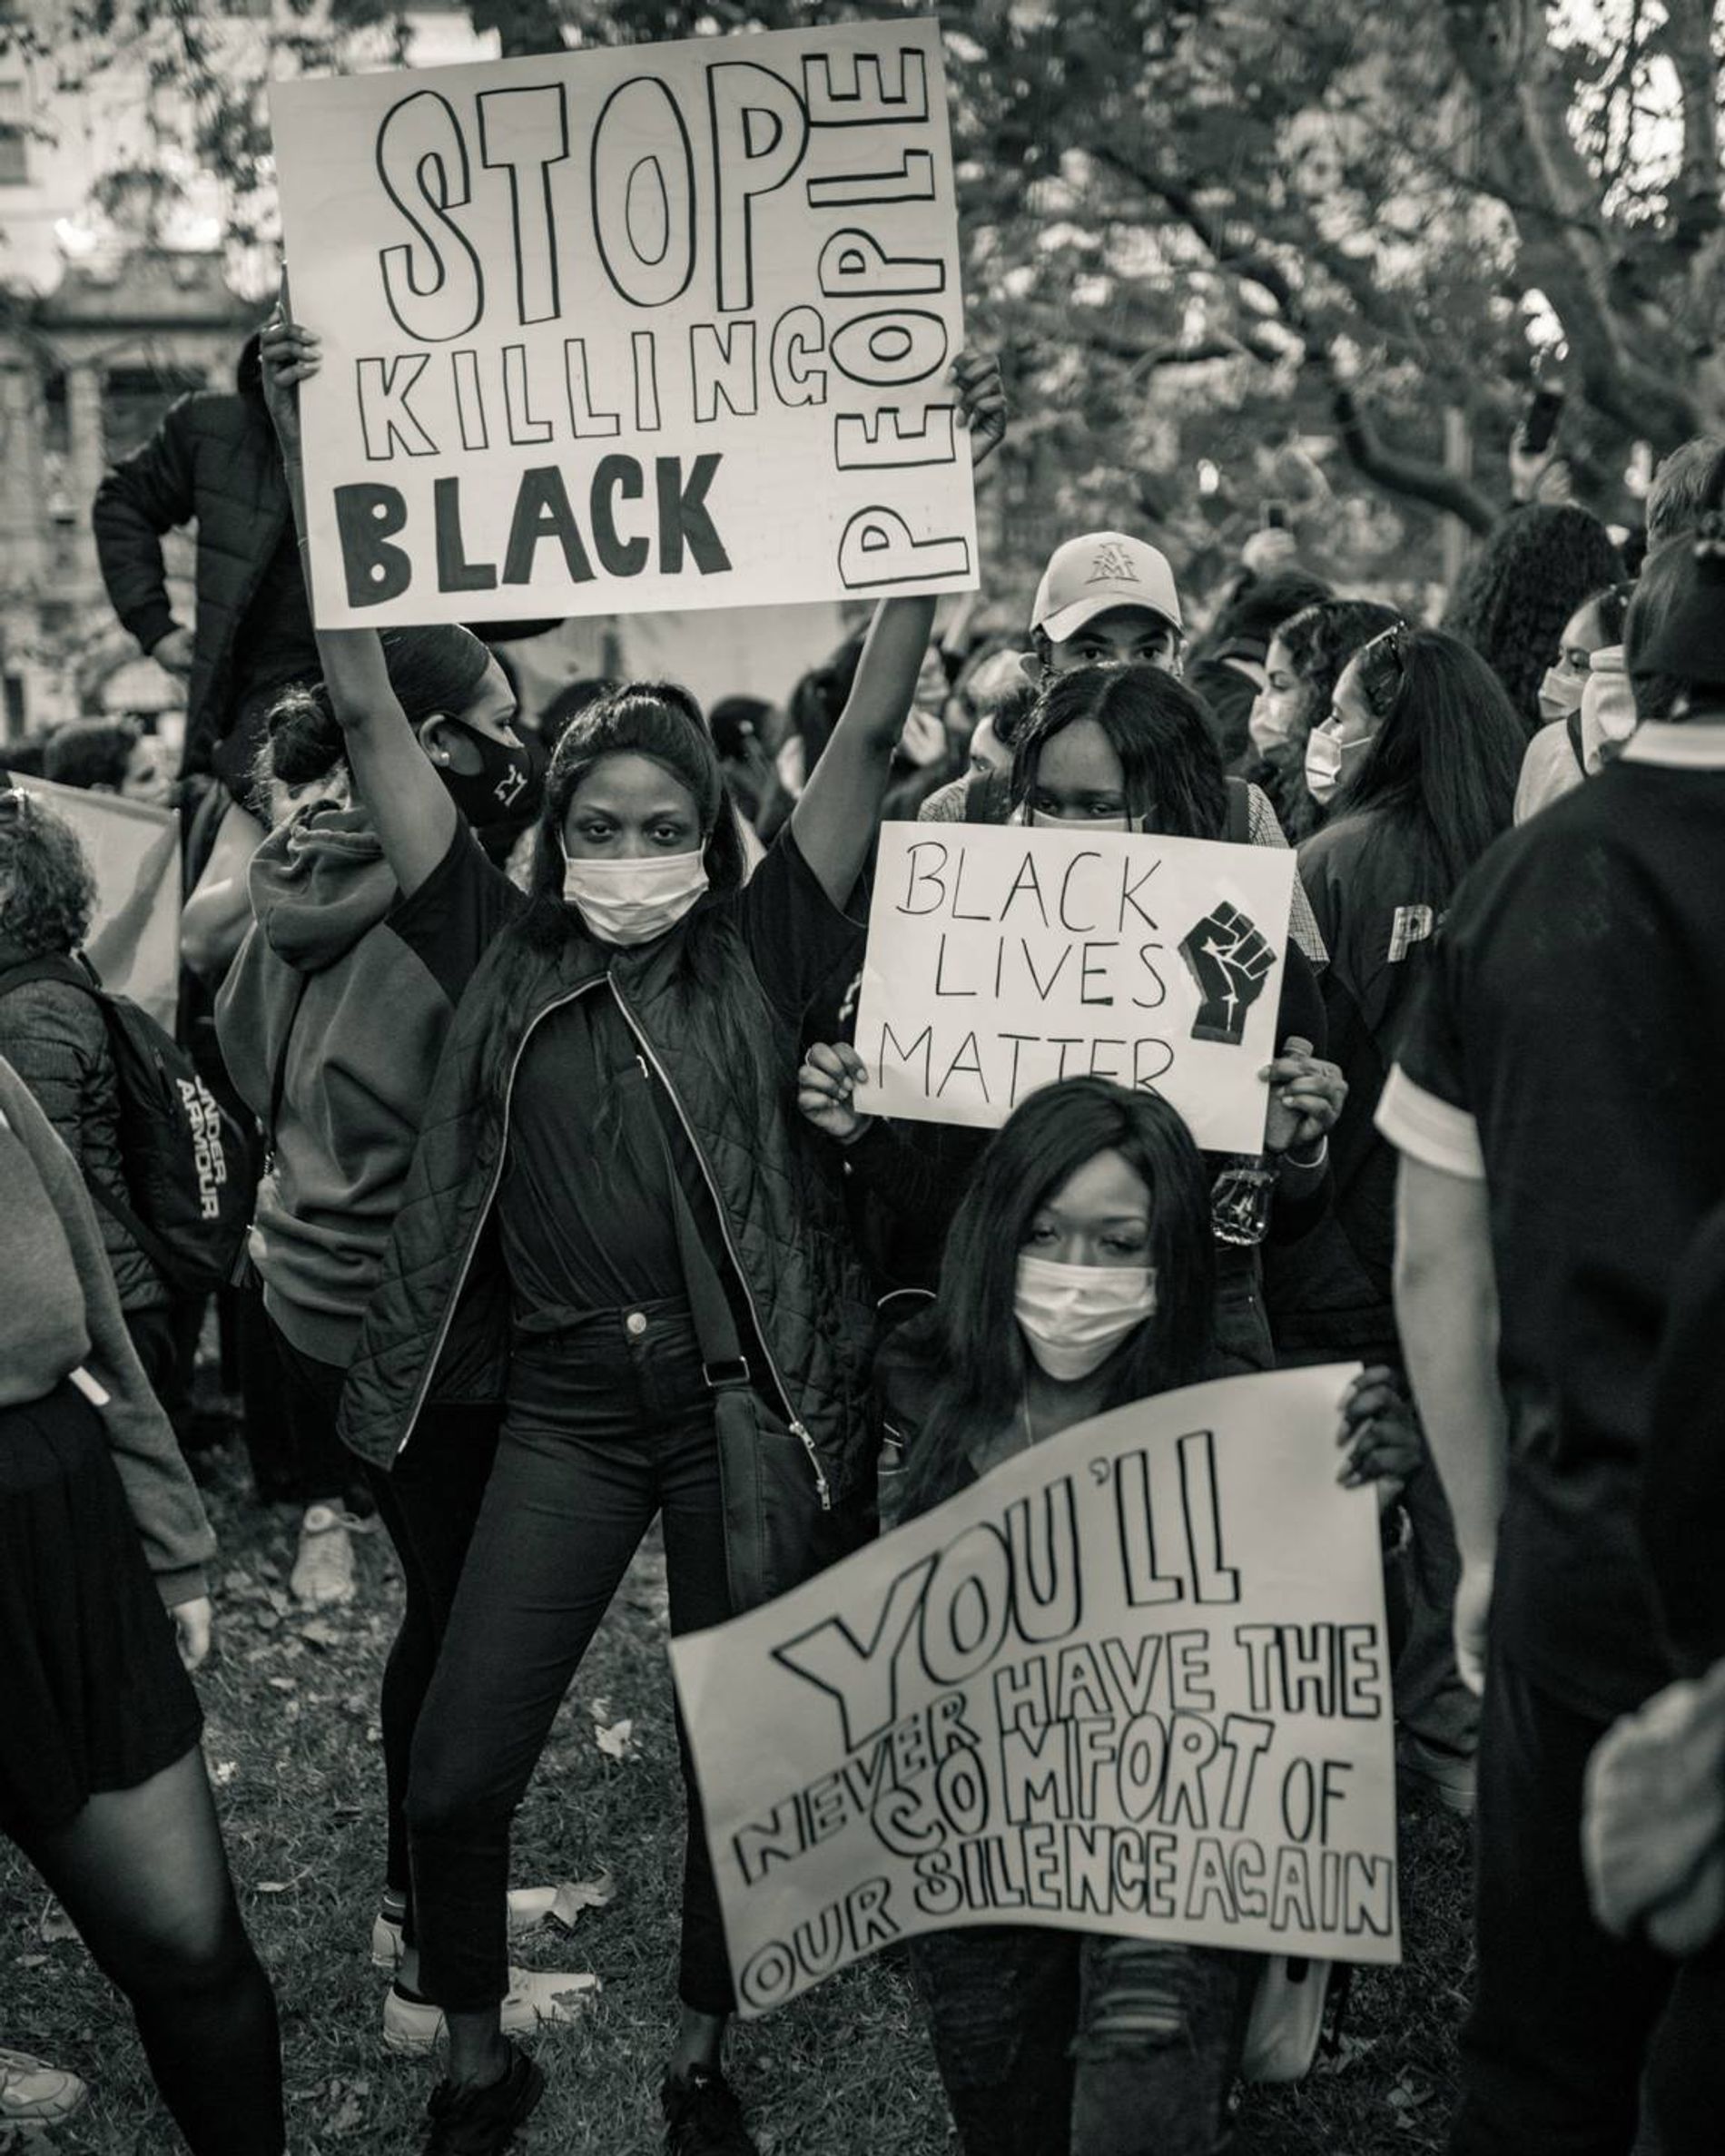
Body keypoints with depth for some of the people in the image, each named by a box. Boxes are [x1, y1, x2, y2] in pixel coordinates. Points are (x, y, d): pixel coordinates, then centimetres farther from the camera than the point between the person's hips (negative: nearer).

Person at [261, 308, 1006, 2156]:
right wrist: (312, 463, -5)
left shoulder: (759, 956, -1)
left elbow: (871, 732, -7)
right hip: (562, 1403, 1)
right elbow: (368, 715, -1)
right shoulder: (503, 957, 2)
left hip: (745, 1401, -1)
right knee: (454, 1777, 0)